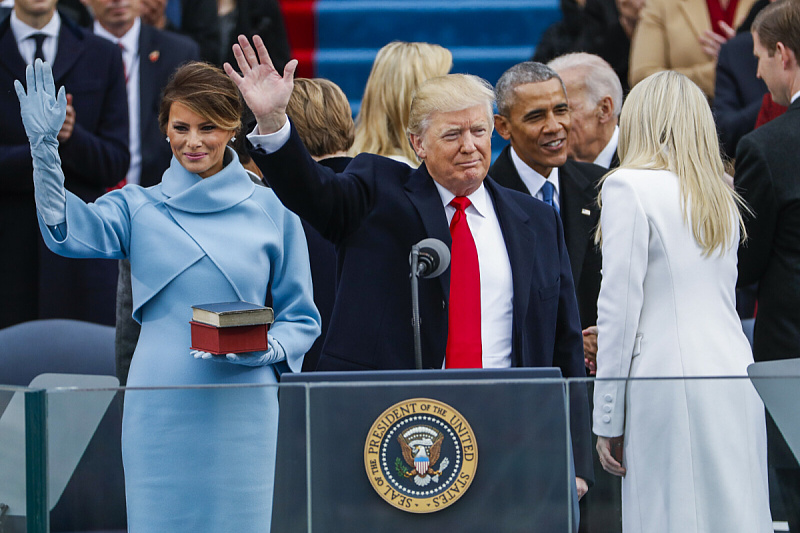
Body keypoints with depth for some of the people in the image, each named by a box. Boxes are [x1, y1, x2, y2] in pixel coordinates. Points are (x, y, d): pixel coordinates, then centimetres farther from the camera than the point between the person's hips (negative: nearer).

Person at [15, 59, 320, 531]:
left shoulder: (271, 210, 6)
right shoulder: (139, 208, 7)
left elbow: (302, 318, 10)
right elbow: (69, 231, -13)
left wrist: (266, 349, -11)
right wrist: (45, 146, -25)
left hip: (241, 411, 0)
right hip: (159, 408, 0)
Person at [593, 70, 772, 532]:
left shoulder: (629, 187, -3)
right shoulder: (721, 195, 17)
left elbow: (620, 307, -7)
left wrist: (608, 419, -4)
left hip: (669, 382, -6)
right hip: (737, 377, 6)